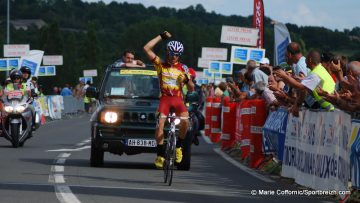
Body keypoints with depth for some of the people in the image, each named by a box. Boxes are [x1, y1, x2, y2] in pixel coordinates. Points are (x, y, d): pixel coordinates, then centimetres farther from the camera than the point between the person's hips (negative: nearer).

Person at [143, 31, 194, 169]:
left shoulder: (183, 68, 7)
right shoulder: (161, 64, 5)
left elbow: (191, 89, 11)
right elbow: (147, 48, -4)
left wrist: (187, 80, -11)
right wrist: (161, 37, -1)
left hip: (177, 99, 0)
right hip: (164, 98, 0)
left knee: (185, 121, -26)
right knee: (160, 124, -19)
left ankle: (179, 146, -3)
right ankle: (160, 155, -12)